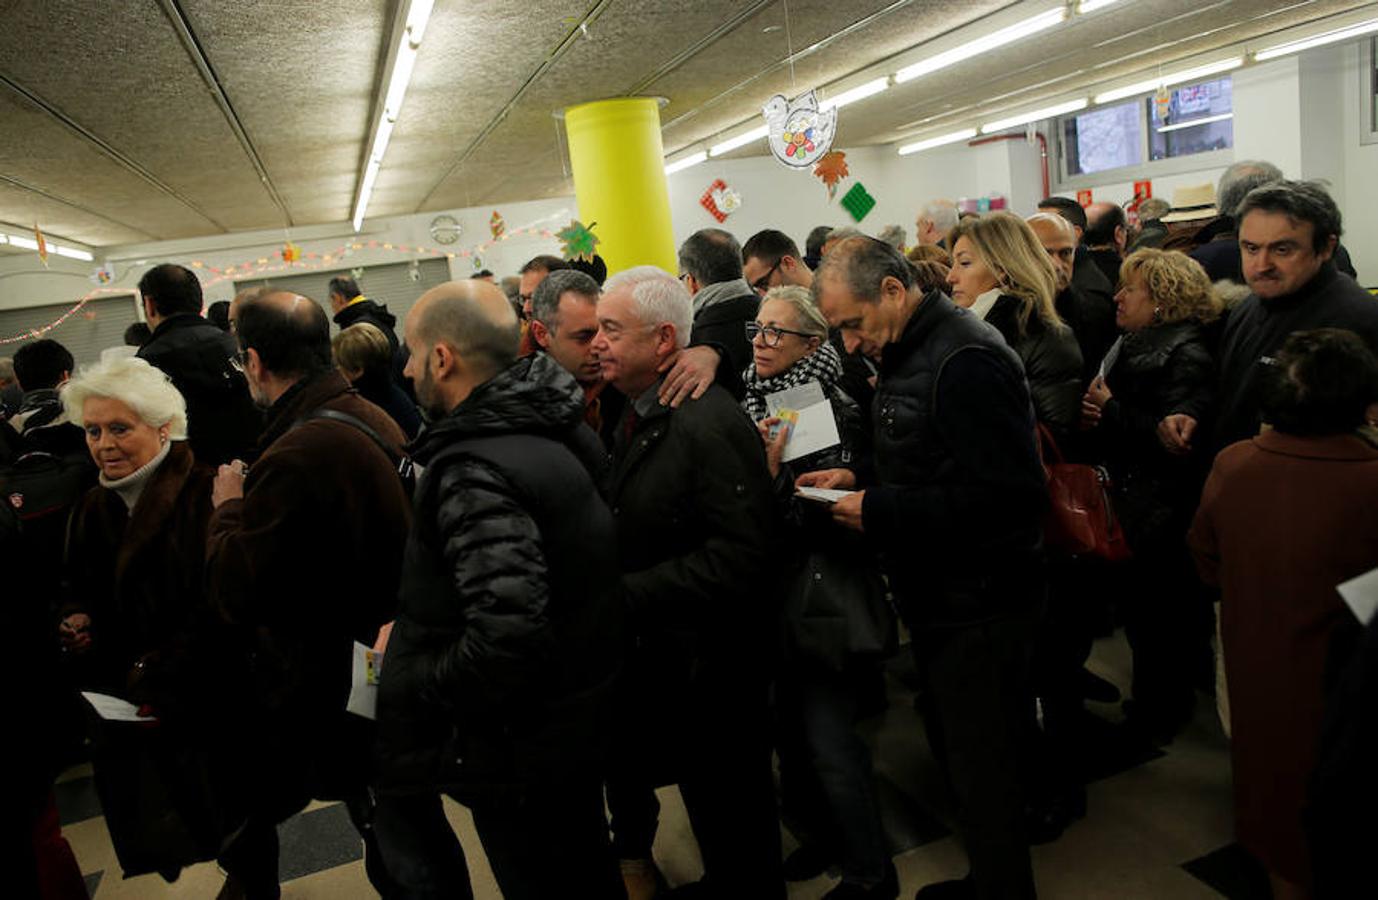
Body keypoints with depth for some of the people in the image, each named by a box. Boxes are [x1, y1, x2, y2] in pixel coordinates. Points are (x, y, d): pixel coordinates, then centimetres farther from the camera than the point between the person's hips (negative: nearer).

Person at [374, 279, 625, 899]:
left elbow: (507, 634, -40)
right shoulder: (553, 426, -1)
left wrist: (415, 679, -19)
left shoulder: (474, 471, -29)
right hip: (583, 716, 10)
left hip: (521, 743, -10)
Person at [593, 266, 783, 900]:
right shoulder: (634, 414, 5)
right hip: (655, 654, 8)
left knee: (728, 807, 11)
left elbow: (739, 556, -28)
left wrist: (625, 593, -26)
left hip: (709, 661, -8)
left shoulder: (711, 424, -24)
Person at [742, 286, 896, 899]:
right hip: (772, 595, 6)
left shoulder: (833, 407, -13)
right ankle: (822, 832, 40)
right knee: (789, 725, 17)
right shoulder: (748, 405, 6)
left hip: (824, 595, -6)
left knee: (827, 736, 0)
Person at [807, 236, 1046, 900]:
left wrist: (880, 511, -23)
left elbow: (1009, 492, -28)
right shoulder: (907, 353, 9)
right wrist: (857, 482, 1)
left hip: (978, 605, -10)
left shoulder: (966, 360, -22)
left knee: (981, 770, 5)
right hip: (938, 597, 10)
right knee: (954, 748, 22)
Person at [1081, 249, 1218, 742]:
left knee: (1157, 616, 5)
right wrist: (1091, 412, -4)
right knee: (1138, 607, 19)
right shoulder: (1131, 346, 11)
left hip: (1161, 512, -9)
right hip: (1129, 503, 9)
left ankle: (1158, 719, 22)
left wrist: (1111, 410, -22)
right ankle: (1153, 704, 36)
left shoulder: (1187, 357, -17)